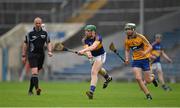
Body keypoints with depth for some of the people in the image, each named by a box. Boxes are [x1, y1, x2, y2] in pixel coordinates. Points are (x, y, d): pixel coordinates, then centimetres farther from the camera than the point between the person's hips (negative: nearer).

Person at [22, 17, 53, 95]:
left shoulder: (44, 33, 7)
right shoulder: (30, 33, 0)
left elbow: (48, 43, 11)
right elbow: (25, 44, 5)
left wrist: (50, 51, -7)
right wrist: (23, 56, 3)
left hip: (41, 55, 4)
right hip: (32, 54, -4)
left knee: (35, 74, 10)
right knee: (34, 72, -19)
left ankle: (30, 90, 23)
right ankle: (37, 89, -30)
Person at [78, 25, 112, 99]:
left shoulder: (98, 38, -28)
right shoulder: (85, 40, -14)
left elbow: (93, 47, -46)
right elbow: (86, 49, -29)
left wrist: (83, 51, -60)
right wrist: (88, 54, -53)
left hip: (100, 56, -7)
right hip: (92, 56, 7)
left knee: (94, 72, -24)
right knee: (99, 70, 32)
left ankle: (91, 91, -33)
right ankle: (108, 78, 65)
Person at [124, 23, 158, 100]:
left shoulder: (140, 37, -14)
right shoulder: (127, 40, -1)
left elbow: (150, 47, -11)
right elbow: (127, 50, 14)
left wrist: (145, 52, -31)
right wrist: (127, 59, -4)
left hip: (145, 59, -3)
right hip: (135, 60, 3)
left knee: (147, 80, -2)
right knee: (138, 78, -16)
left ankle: (152, 77, 37)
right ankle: (148, 95, -2)